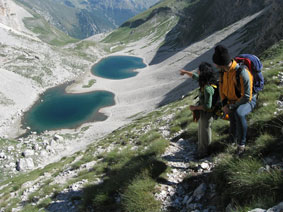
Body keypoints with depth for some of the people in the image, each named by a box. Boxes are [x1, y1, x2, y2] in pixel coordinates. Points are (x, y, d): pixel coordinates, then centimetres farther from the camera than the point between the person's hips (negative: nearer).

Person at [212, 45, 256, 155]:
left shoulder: (242, 73, -34)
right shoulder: (224, 71, -12)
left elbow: (246, 97, -30)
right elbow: (221, 87, 5)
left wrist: (231, 107, -23)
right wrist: (224, 104, -7)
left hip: (247, 101, -6)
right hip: (232, 102, 7)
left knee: (239, 114, -37)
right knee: (233, 124, 9)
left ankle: (241, 142, -18)